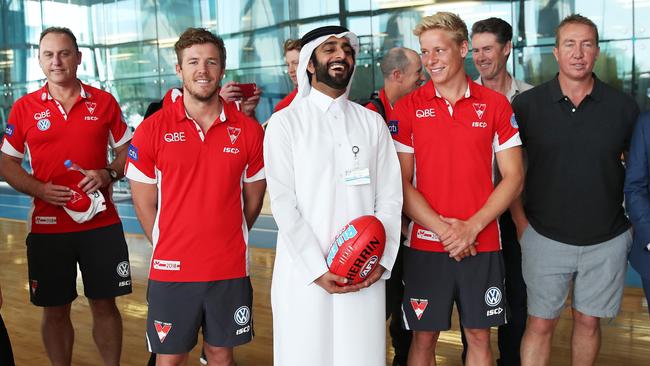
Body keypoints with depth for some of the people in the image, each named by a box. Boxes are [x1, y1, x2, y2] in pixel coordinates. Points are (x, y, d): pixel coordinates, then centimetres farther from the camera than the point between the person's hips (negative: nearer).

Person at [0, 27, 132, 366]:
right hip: (47, 227, 0)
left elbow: (127, 152, 10)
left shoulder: (104, 102, 3)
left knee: (104, 304, 8)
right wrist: (39, 189, -12)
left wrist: (108, 174, -10)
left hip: (102, 223, 0)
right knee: (55, 310, 9)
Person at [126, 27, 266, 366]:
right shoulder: (152, 129, -5)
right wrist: (169, 249, 3)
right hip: (171, 271, -1)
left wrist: (226, 241, 10)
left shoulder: (248, 130, -1)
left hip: (230, 270, 1)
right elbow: (144, 203, 1)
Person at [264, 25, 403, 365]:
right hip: (304, 274, -2)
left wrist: (381, 258, -7)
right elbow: (283, 202, -5)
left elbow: (390, 196, 6)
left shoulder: (373, 123, 12)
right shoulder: (284, 122, 2)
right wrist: (317, 269, -12)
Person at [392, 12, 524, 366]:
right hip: (425, 244, 0)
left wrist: (472, 227, -10)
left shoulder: (496, 104, 1)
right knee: (424, 336, 7)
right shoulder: (407, 107, 0)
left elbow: (513, 177, 0)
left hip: (482, 244, 1)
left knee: (479, 336, 11)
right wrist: (443, 229, -12)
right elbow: (401, 182, -2)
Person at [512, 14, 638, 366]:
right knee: (540, 324, 4)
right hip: (545, 237, -1)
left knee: (588, 321, 14)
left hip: (606, 240, 1)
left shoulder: (623, 106, -1)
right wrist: (520, 222, -1)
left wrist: (632, 215, 3)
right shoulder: (526, 104, -5)